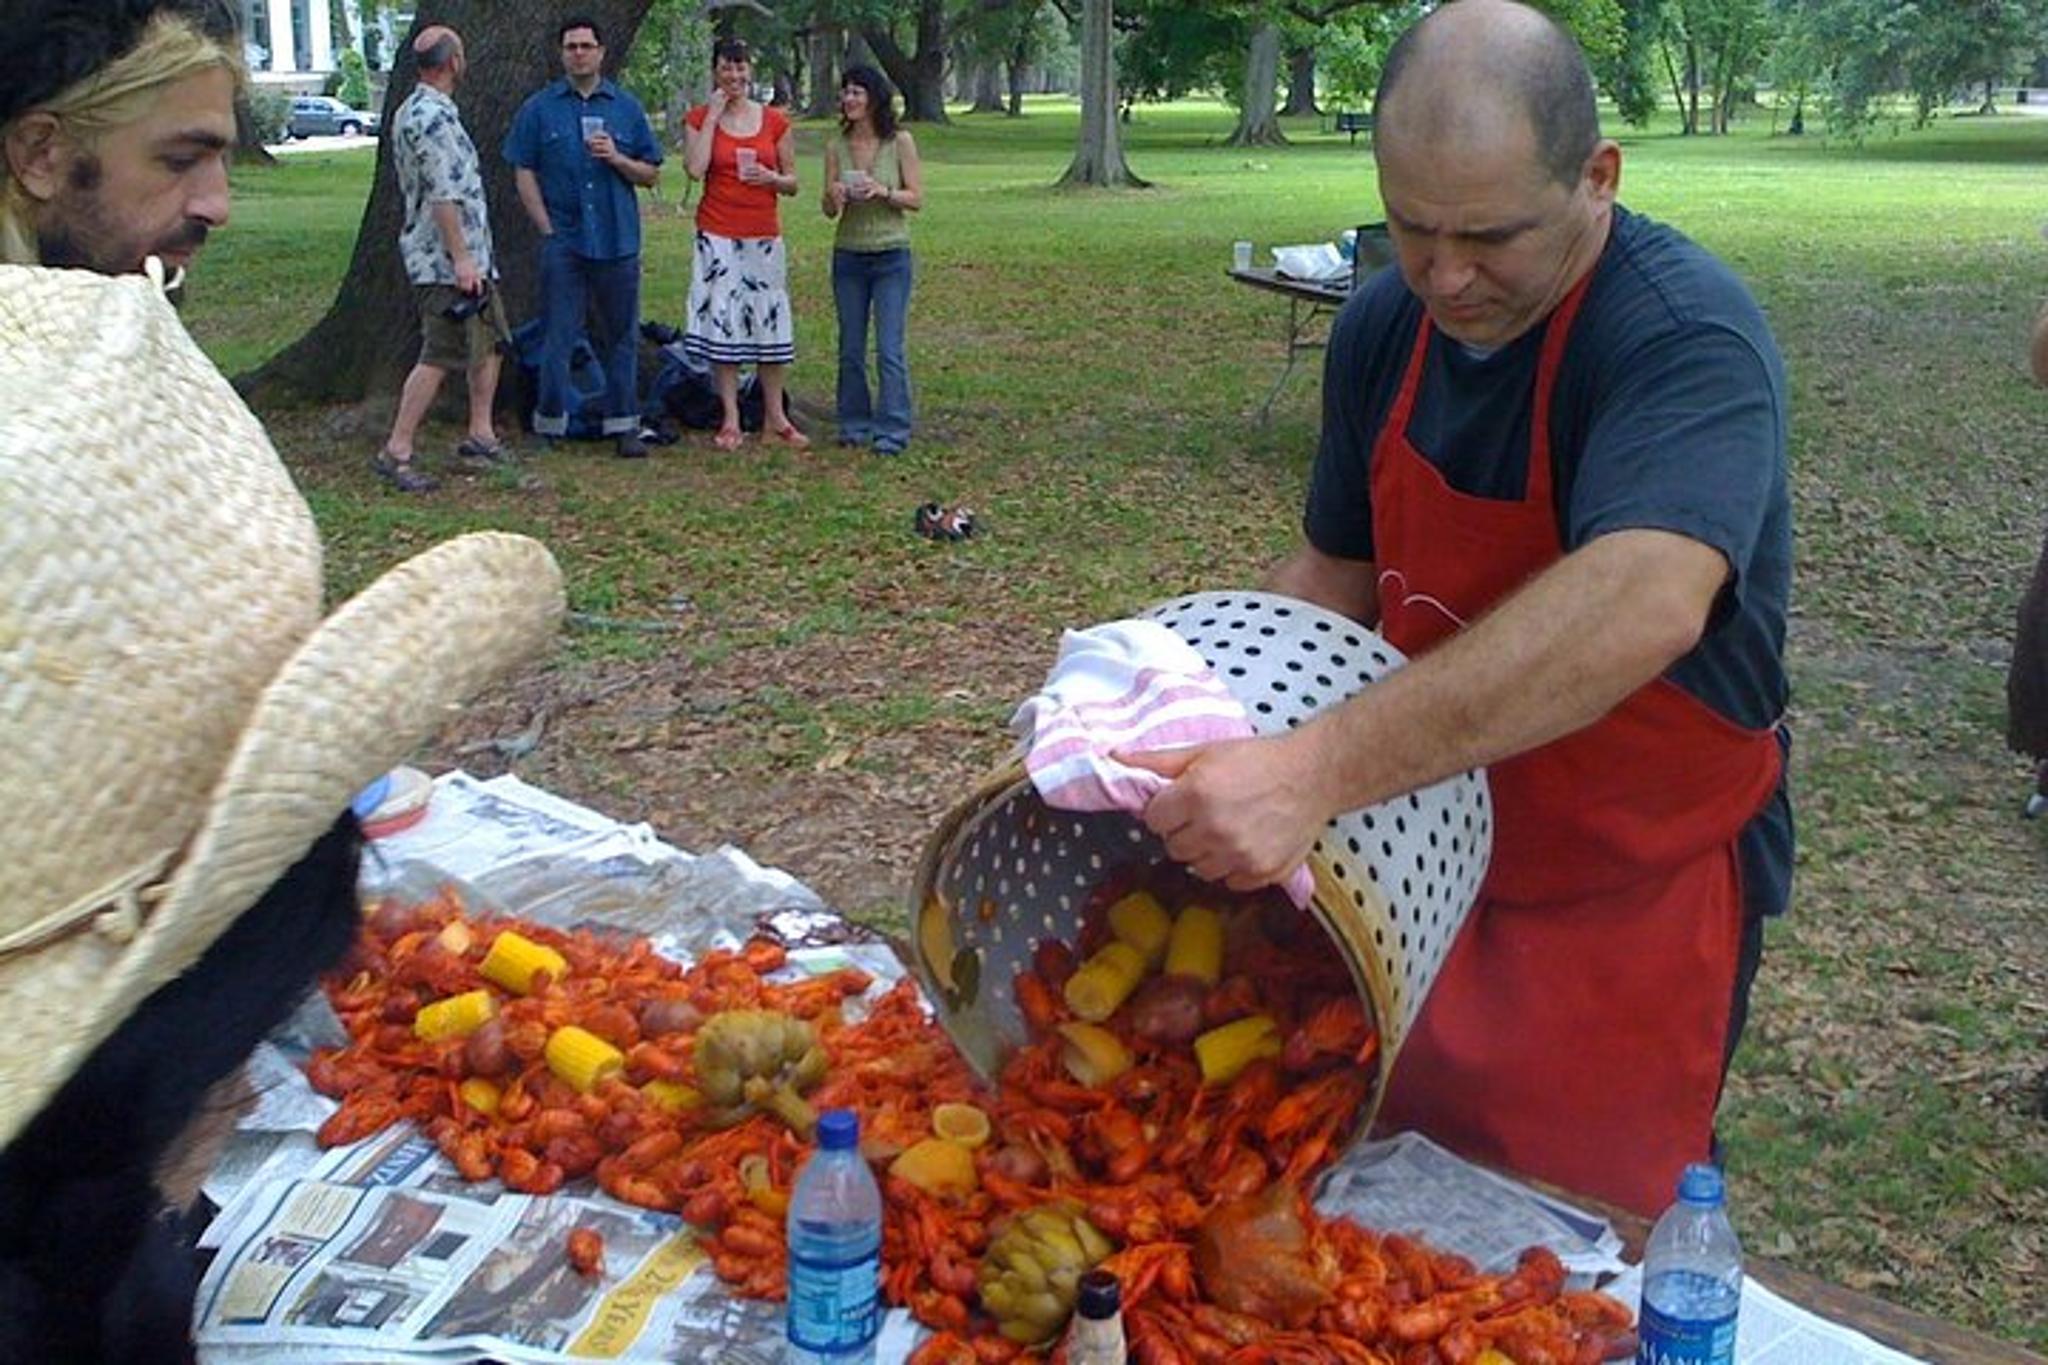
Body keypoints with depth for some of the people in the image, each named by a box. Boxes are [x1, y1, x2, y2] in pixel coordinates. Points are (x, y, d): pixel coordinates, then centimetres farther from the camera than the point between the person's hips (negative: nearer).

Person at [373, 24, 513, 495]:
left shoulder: (412, 112, 16)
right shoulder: (433, 117, -17)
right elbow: (443, 195, -23)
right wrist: (460, 258, -23)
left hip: (472, 257, 11)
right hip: (446, 260, -11)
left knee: (490, 341, 16)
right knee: (440, 356, -10)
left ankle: (480, 435, 23)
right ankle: (396, 452, -8)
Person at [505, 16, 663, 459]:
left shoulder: (627, 108, 8)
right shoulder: (539, 109, 4)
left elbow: (651, 174, 9)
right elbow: (524, 173, 3)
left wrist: (617, 159, -11)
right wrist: (547, 230, -5)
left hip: (618, 241, 1)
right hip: (563, 241, -1)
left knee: (621, 336, 6)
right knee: (557, 336, 2)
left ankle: (623, 425, 13)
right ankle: (550, 424, 10)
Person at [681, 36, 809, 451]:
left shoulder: (775, 121, 6)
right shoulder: (700, 118, 3)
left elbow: (792, 183, 11)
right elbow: (695, 169, -14)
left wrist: (770, 178, -11)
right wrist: (713, 115, -10)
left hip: (764, 236, 1)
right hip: (718, 235, -1)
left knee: (769, 323, 5)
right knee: (721, 323, -2)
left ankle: (775, 417, 15)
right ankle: (731, 420, 5)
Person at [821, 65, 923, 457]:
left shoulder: (900, 142, -4)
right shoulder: (836, 146, 3)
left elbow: (917, 199, -3)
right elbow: (828, 210, 5)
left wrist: (882, 192, -19)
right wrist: (834, 198, -17)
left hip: (891, 256, -3)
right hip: (848, 256, 3)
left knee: (889, 348, -6)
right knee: (850, 348, 9)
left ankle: (892, 429, 0)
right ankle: (854, 424, 19)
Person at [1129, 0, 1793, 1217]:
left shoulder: (1689, 334, -26)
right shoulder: (1385, 327, -3)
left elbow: (1643, 603, -45)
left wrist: (1322, 769, -52)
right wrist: (1220, 728, -11)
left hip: (1634, 899, -6)